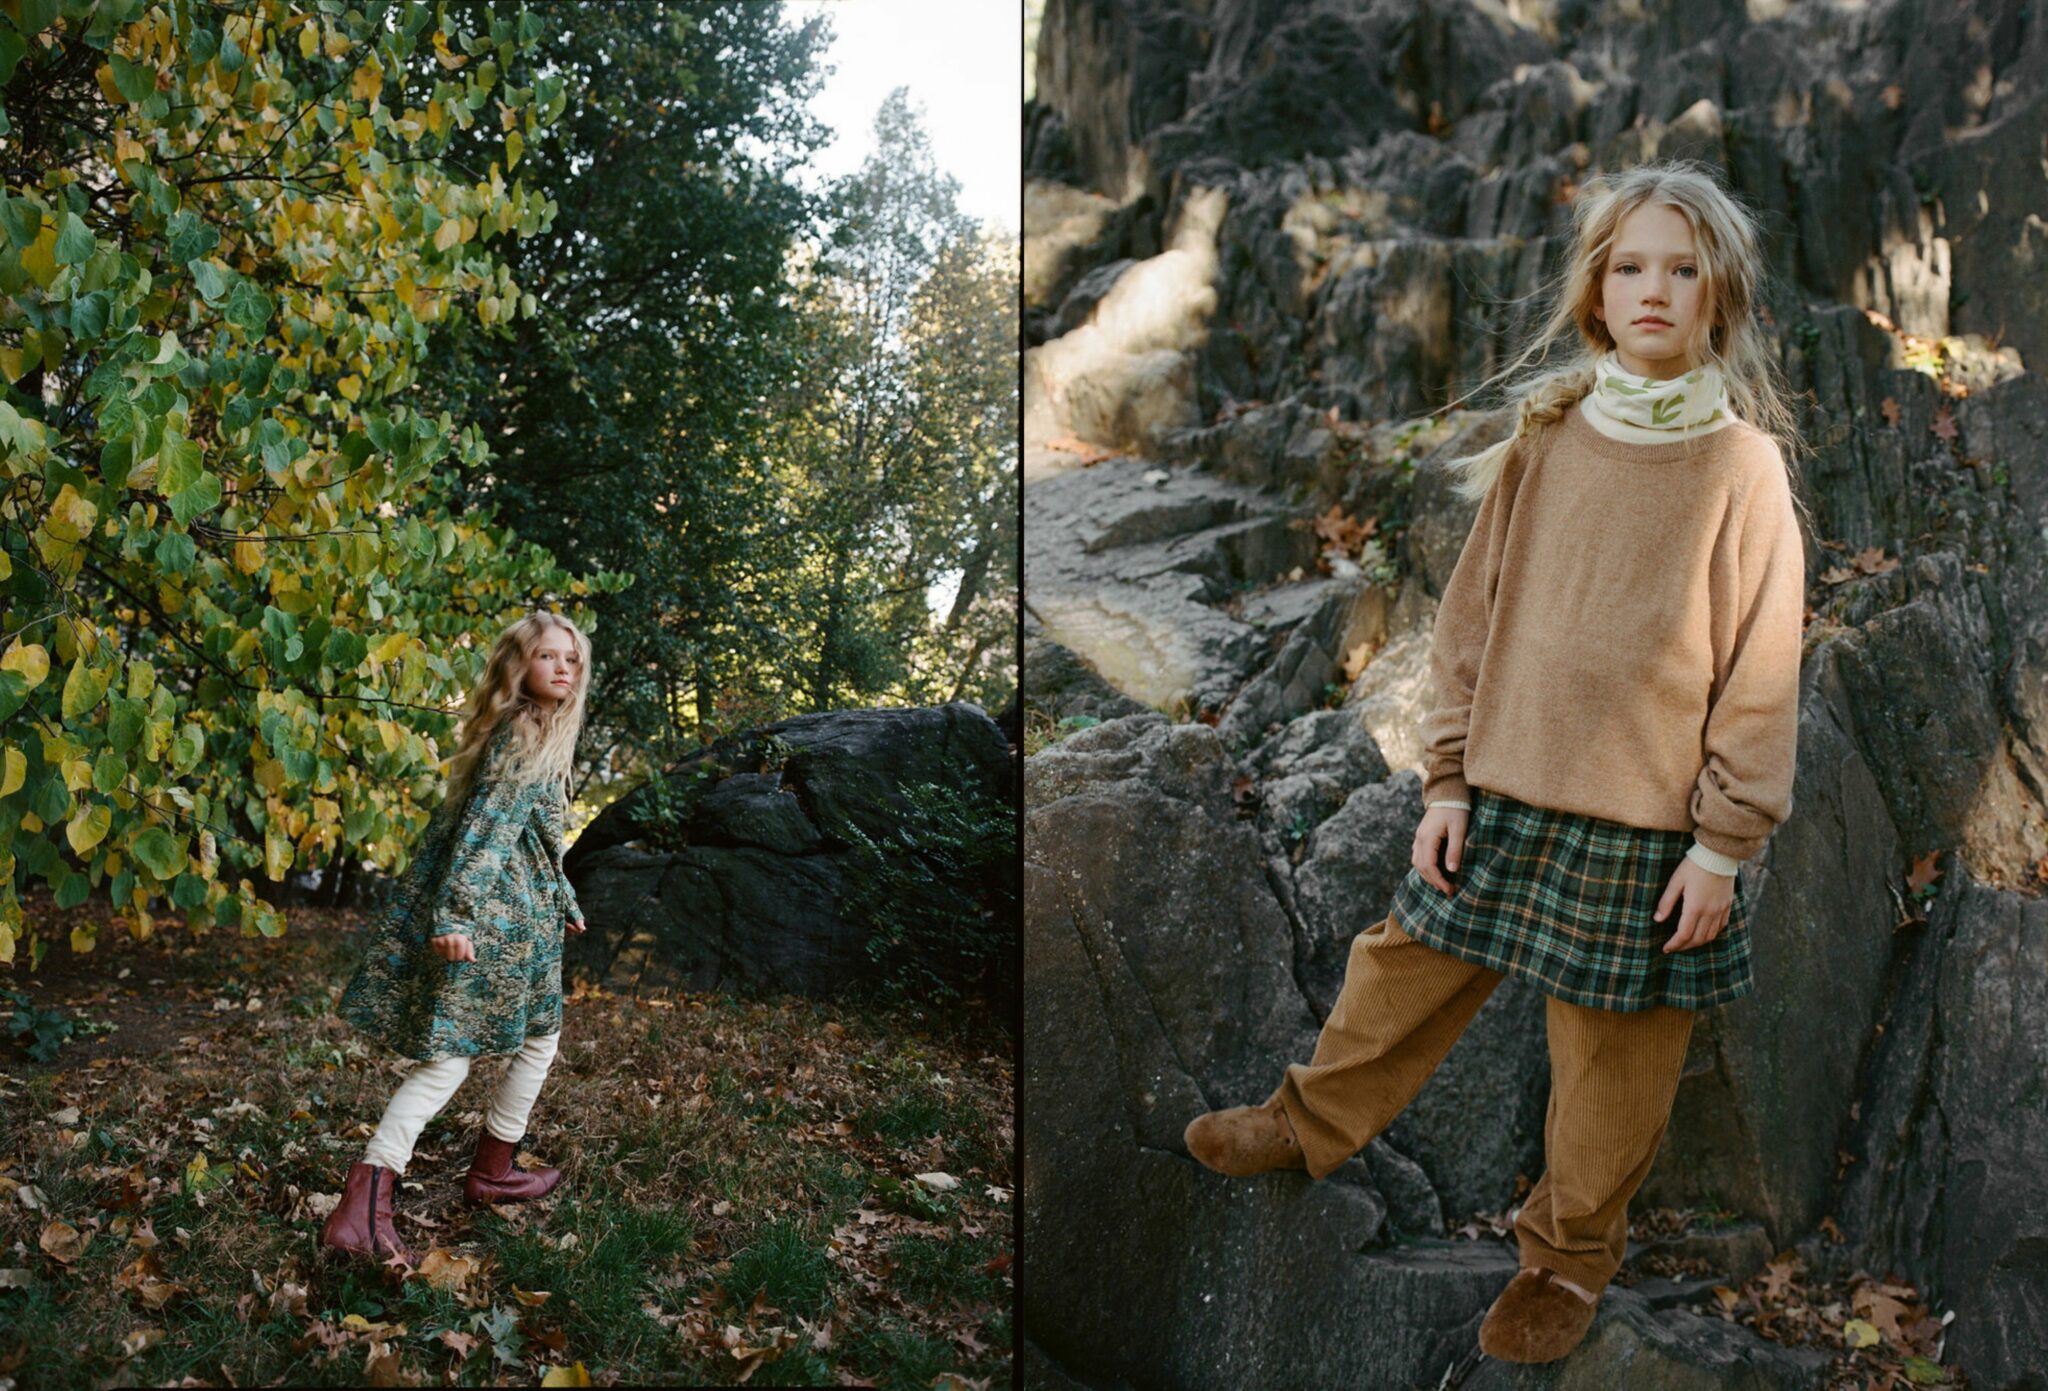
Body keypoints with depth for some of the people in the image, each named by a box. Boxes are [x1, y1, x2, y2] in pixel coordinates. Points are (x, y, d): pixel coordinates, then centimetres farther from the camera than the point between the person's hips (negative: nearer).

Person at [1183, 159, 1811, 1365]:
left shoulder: (1744, 465, -10)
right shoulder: (1546, 438, -1)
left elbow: (1762, 674, -7)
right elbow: (1475, 614, 5)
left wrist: (1724, 843, -8)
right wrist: (1450, 779, 3)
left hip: (1644, 819, -3)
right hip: (1509, 790, 3)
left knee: (1614, 1049, 11)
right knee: (1411, 964, 17)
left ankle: (1573, 1251, 32)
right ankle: (1312, 1126, 42)